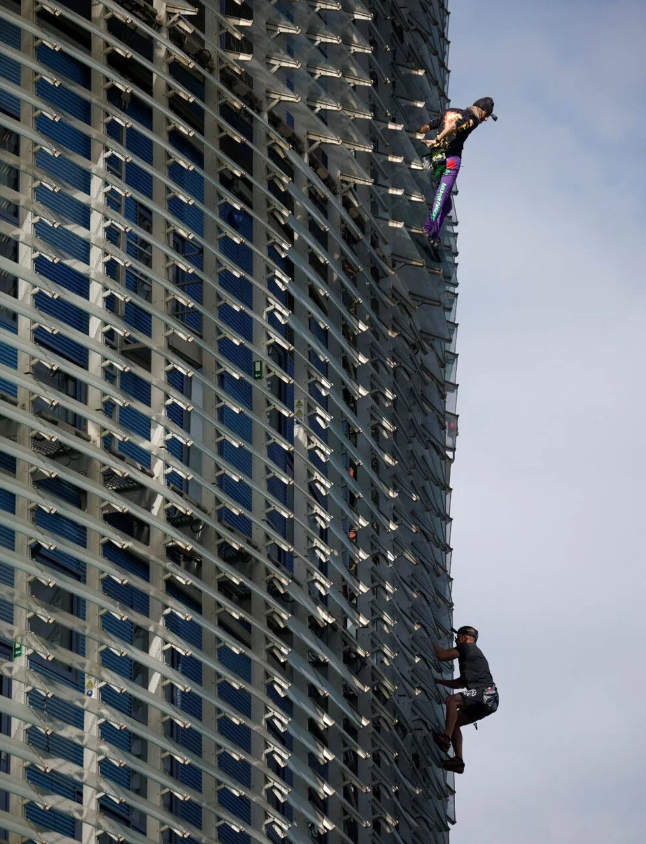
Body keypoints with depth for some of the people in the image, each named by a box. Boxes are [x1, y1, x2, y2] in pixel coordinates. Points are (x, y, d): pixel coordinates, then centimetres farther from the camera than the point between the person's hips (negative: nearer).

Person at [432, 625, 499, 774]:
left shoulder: (468, 647, 3)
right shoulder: (470, 655, 32)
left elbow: (442, 655, -3)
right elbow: (461, 683, 41)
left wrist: (432, 644, 16)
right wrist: (438, 681, 41)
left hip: (486, 693, -10)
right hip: (485, 701, 10)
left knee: (452, 700, -27)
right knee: (454, 722, 10)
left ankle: (446, 738, -38)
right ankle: (458, 759, 2)